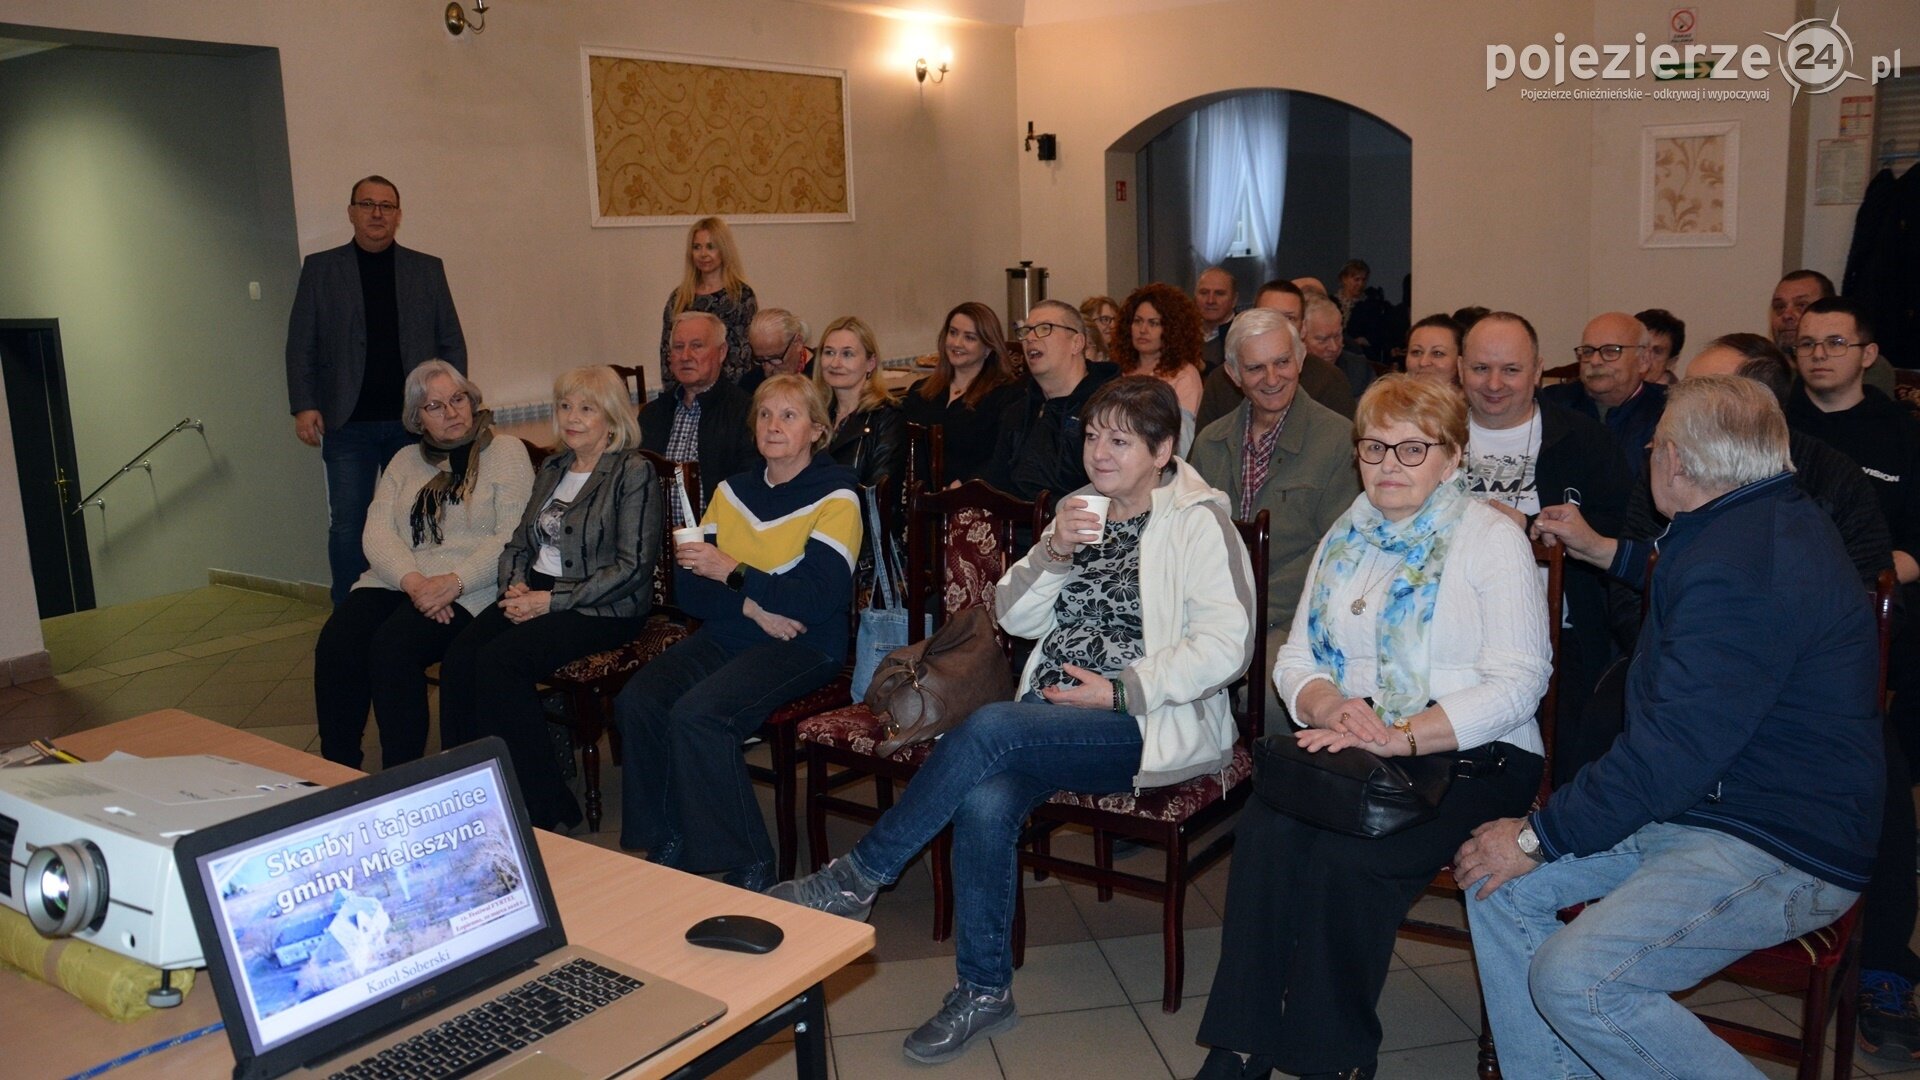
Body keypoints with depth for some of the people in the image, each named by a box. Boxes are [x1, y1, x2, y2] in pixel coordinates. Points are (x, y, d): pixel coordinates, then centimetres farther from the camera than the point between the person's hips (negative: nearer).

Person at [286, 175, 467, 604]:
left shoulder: (427, 269, 9)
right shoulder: (319, 268, 7)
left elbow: (452, 342, 8)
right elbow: (300, 345, 4)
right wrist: (303, 405, -6)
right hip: (348, 423, -1)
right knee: (347, 526, 1)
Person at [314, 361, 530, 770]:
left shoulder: (505, 453, 3)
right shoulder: (405, 461, 20)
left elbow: (513, 537, -9)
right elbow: (377, 531, 6)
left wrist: (452, 583, -21)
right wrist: (413, 581, -14)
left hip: (466, 591, -5)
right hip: (395, 581, 5)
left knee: (393, 646, -31)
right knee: (334, 643, -22)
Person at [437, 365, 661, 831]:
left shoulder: (633, 473, -6)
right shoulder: (552, 469, 17)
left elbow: (633, 566, -13)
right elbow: (519, 543, 22)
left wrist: (553, 600, -16)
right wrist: (515, 585, -2)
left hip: (603, 609, -7)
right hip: (536, 594, 7)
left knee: (499, 660, -27)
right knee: (459, 655, -19)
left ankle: (544, 807, -14)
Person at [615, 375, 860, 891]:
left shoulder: (835, 496, -3)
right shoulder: (732, 491, 14)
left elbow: (819, 599, -16)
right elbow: (688, 590, 6)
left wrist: (733, 574, -13)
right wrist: (753, 607, -11)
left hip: (803, 646, -6)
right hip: (726, 637, 6)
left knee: (696, 714, -28)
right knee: (637, 701, -20)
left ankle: (749, 868, -14)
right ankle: (667, 848, -5)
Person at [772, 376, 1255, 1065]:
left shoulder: (1199, 521, -2)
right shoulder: (1082, 510, 17)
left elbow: (1226, 646, -12)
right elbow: (1015, 618, 12)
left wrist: (1121, 690, -16)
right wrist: (1053, 554, -7)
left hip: (1150, 723, -5)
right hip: (1054, 718, 6)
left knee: (989, 730, -31)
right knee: (984, 800, -26)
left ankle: (856, 878, -15)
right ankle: (985, 991, -9)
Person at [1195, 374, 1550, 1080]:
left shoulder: (1491, 539, -1)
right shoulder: (1345, 538, 16)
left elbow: (1518, 683, -11)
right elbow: (1295, 657, 13)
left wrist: (1400, 737, -23)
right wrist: (1330, 706, -11)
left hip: (1466, 757, -4)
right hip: (1348, 748, 4)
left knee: (1344, 859, -30)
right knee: (1264, 832, -26)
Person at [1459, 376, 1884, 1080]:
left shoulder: (1740, 566, -26)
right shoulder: (1768, 522, 11)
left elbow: (1675, 750, -27)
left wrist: (1540, 837, -18)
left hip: (1779, 852, -11)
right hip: (1692, 804, 11)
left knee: (1573, 981, -27)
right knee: (1498, 884, -1)